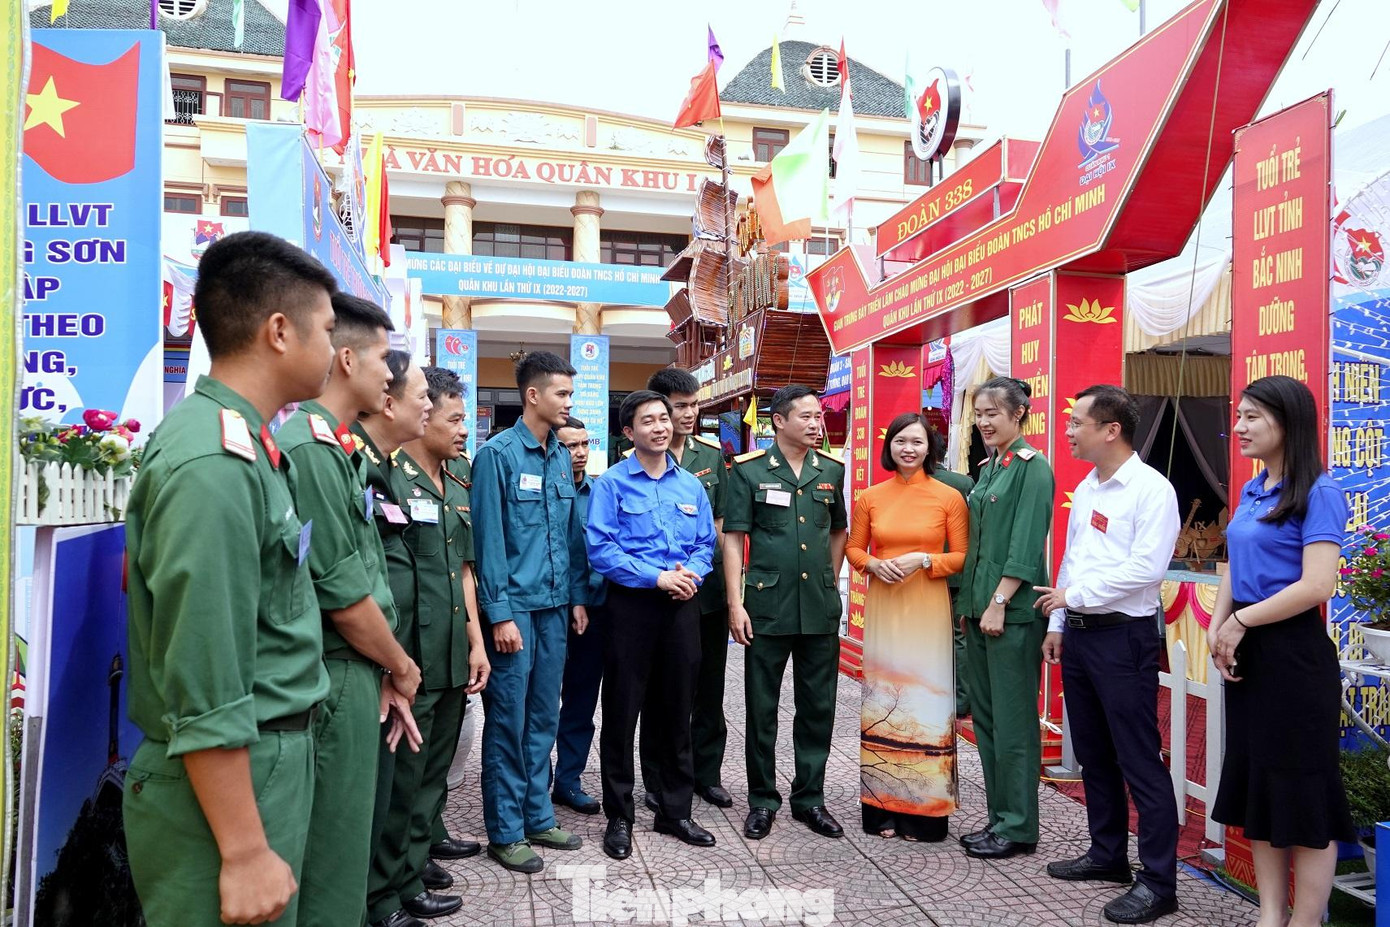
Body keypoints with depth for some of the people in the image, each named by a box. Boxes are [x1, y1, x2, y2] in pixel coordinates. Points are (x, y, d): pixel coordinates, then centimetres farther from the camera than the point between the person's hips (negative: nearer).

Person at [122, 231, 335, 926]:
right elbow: (204, 692, -24)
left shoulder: (243, 447, 8)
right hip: (224, 786, -9)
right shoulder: (213, 465, -23)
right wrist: (244, 852, -19)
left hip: (268, 762, 9)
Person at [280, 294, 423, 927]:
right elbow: (344, 597, -19)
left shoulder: (338, 448, 12)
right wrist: (403, 668, -3)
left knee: (342, 858, 21)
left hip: (358, 678, 9)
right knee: (330, 876, 6)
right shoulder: (310, 449, -19)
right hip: (334, 684, -9)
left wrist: (387, 678, 8)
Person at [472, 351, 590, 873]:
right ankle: (505, 833, 16)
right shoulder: (498, 455, -10)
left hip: (554, 607, 7)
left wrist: (577, 596, 10)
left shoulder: (561, 459, 10)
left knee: (544, 718, 14)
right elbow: (488, 538, -13)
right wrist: (499, 614, -15)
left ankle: (537, 817, 28)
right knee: (508, 722, 3)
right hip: (514, 608, -7)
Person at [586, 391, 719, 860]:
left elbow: (706, 544, 11)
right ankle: (619, 817, 19)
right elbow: (600, 549, -13)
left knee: (676, 711, 13)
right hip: (632, 606, -4)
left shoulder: (691, 485, 11)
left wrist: (691, 574, -10)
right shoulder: (611, 483, -4)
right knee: (622, 712, 4)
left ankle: (675, 810, 27)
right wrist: (657, 577, -17)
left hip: (682, 608, 4)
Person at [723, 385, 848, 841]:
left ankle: (809, 797, 26)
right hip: (767, 607, -3)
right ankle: (762, 800, 23)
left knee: (818, 706, 10)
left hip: (821, 609, 3)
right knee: (762, 708, 7)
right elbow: (733, 538, -4)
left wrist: (832, 584, 12)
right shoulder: (749, 470, -3)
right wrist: (735, 603, -9)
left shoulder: (831, 470, 8)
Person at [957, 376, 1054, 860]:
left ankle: (1018, 828, 12)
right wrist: (970, 602, 14)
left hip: (1013, 612, -9)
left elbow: (1026, 545, -16)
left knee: (1013, 720, 0)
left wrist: (999, 602, -18)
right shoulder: (988, 467, 16)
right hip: (980, 607, 9)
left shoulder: (1031, 467, -9)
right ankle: (999, 817, 24)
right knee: (985, 716, 13)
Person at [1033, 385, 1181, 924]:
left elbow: (1147, 568, -21)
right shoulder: (1085, 488, 13)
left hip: (1124, 637, -8)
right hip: (1078, 634, 9)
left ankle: (1158, 882, 8)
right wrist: (1058, 623, 15)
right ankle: (1108, 855, 31)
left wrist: (1073, 596, -14)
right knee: (1093, 755, 16)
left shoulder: (1151, 489, -12)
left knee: (1139, 760, -2)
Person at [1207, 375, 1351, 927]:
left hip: (1293, 653, -8)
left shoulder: (1319, 493, -13)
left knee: (1302, 788, 3)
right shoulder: (1251, 492, 10)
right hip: (1246, 652, 8)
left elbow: (1317, 586, -21)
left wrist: (1241, 621, -13)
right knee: (1257, 782, 15)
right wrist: (1217, 627, 0)